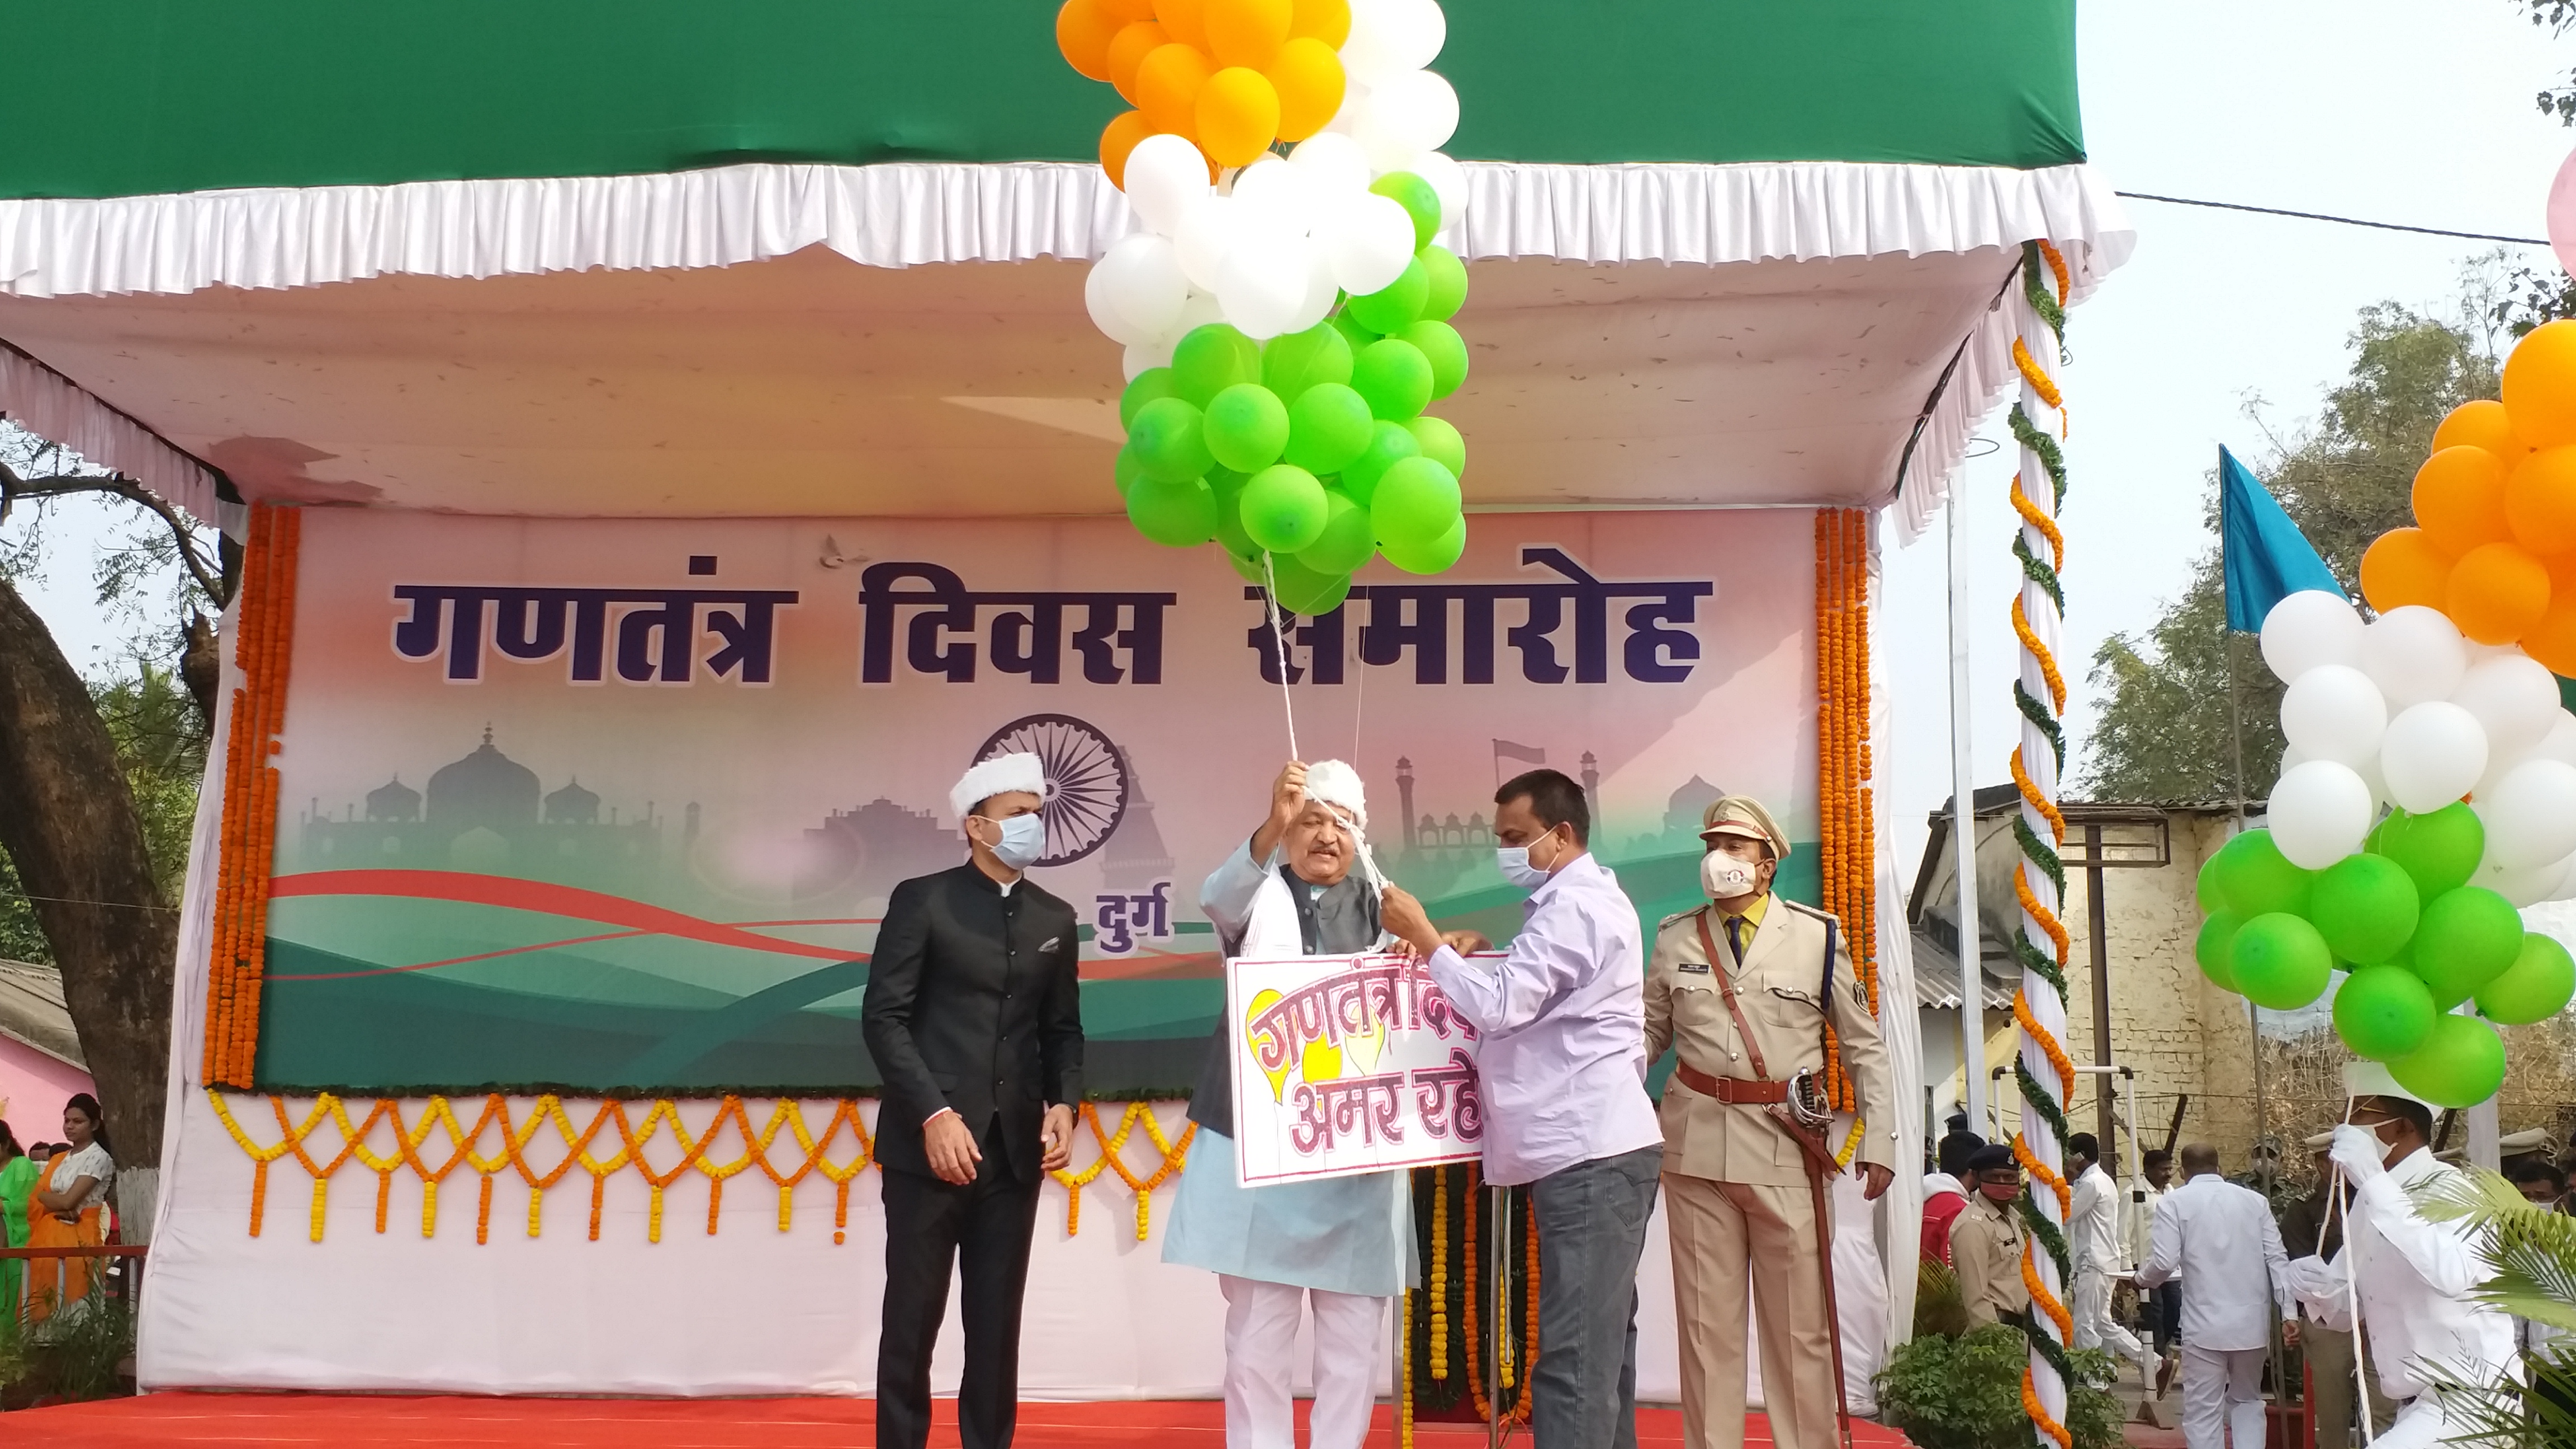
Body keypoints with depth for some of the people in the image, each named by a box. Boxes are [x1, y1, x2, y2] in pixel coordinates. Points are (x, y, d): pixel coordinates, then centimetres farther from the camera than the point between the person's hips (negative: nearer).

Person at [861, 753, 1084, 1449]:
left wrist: (1064, 1104, -3)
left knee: (997, 1324, 7)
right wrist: (933, 1114, -16)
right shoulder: (922, 899, -2)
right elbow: (883, 1017, -8)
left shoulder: (1055, 919, 12)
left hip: (1014, 1150, 4)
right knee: (913, 1320, 2)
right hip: (929, 1143, -4)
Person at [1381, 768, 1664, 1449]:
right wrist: (1489, 1063, 12)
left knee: (1574, 1358, -13)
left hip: (1589, 1154, -11)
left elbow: (1499, 1004, -19)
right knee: (1600, 1343, 13)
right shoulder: (1584, 901, 21)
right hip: (1592, 1149, 11)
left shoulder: (1574, 907, -13)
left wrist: (1424, 937, -11)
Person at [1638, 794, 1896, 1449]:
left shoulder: (1818, 937, 1)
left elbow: (1864, 1046, 6)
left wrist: (1878, 1141, 0)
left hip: (1788, 1147, -2)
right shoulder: (1676, 938, 6)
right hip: (1697, 1143, 2)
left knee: (1800, 1320, 4)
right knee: (1707, 1318, 9)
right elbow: (1650, 1032, 11)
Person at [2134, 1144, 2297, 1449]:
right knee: (2248, 1400, 21)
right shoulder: (2255, 1200, 8)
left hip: (2206, 1324, -4)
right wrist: (2289, 1313, 1)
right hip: (2252, 1322, 4)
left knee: (2203, 1413, 3)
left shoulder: (2175, 1201, -2)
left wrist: (2142, 1279, 10)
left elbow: (2164, 1262, -10)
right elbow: (2277, 1259, 1)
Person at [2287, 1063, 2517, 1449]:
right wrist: (2318, 1288, -10)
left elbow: (2451, 1274, -36)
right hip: (2419, 1404, 9)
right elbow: (2345, 1308, 14)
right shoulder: (2369, 1201, 9)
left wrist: (2373, 1179, -33)